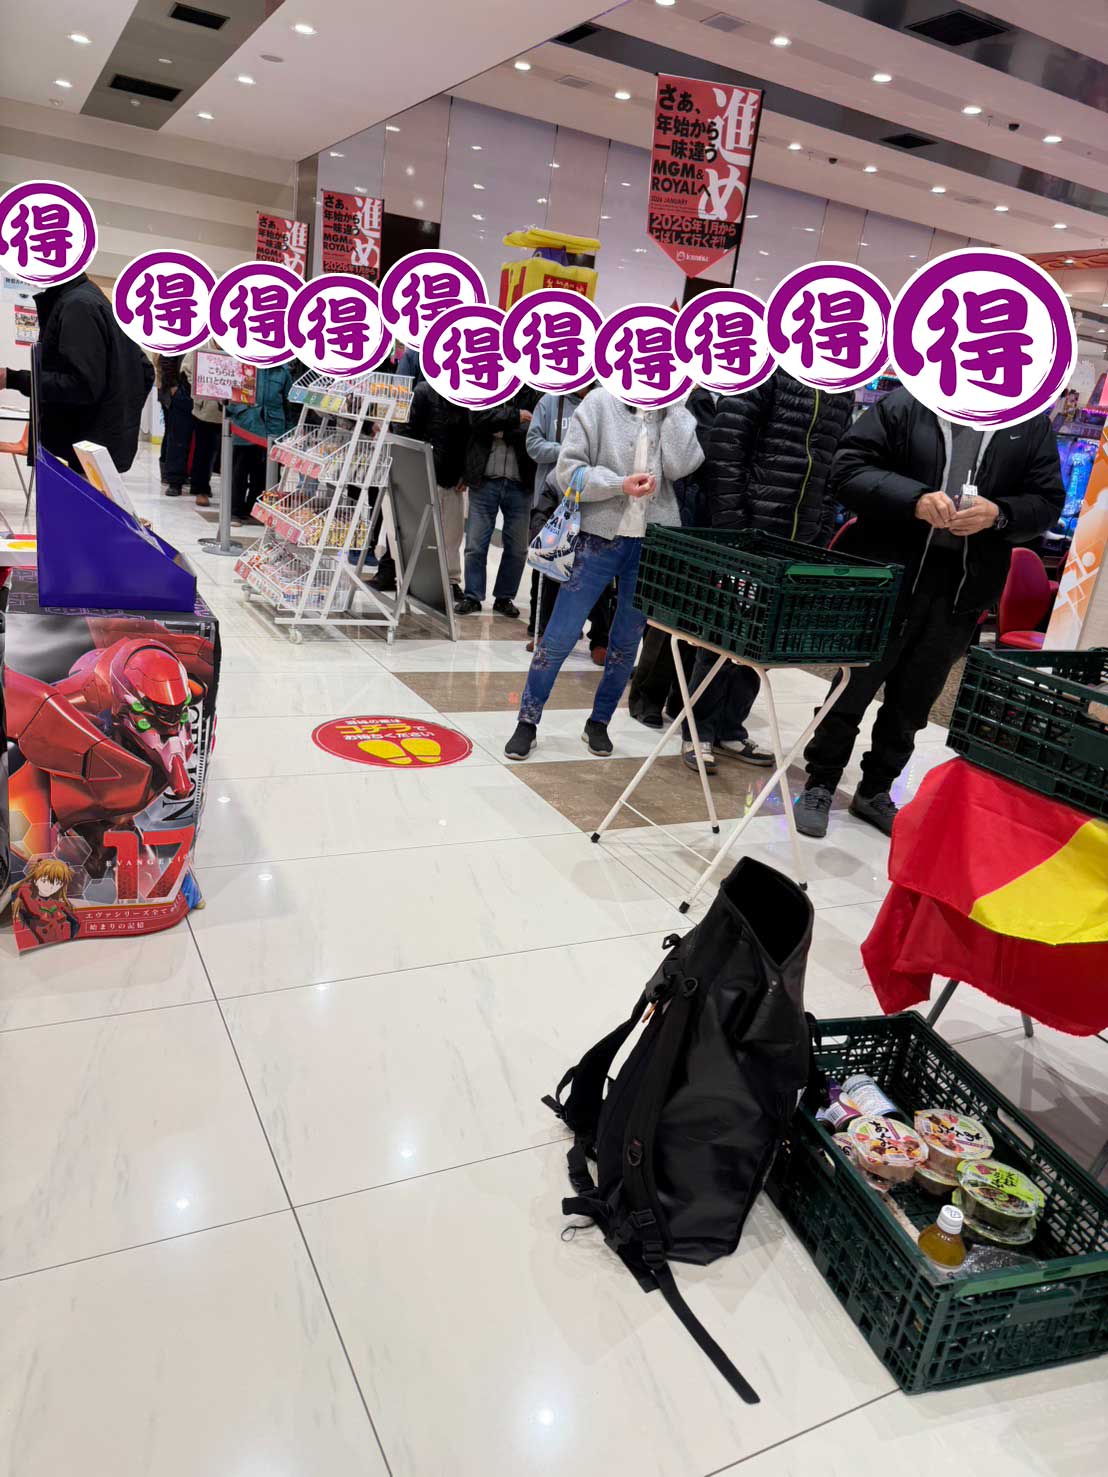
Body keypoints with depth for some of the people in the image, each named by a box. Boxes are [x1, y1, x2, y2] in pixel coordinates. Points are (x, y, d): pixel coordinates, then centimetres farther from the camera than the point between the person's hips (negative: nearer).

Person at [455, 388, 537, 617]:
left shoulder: (533, 395, 3)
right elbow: (478, 418, -10)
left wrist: (504, 431, -12)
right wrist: (515, 416, -9)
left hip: (519, 484, 0)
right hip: (485, 480, 0)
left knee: (517, 548, 7)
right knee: (475, 545, 2)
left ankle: (504, 597, 22)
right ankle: (472, 596, 15)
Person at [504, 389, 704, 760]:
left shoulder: (675, 414, 8)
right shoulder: (600, 403, -1)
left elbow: (680, 466, -10)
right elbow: (568, 470, -5)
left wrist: (674, 405, -6)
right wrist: (621, 484, -16)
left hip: (652, 544, 3)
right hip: (599, 537, -3)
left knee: (627, 641, 10)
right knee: (560, 636, -1)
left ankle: (599, 722, 26)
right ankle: (527, 721, 13)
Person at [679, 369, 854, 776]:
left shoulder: (843, 392, 12)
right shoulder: (766, 370, -7)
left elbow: (834, 465, 15)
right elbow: (724, 450, -13)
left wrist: (822, 534, 8)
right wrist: (728, 526, -16)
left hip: (797, 541, 6)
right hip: (746, 532, -6)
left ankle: (730, 728, 25)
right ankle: (699, 730, 16)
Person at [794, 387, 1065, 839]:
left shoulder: (1032, 423, 7)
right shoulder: (904, 405, -3)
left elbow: (1047, 501, 8)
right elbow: (848, 470, -9)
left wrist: (999, 514, -14)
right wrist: (914, 499, -23)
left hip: (963, 591, 4)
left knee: (912, 701, 14)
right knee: (855, 685, 6)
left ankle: (875, 791, 30)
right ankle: (820, 785, 22)